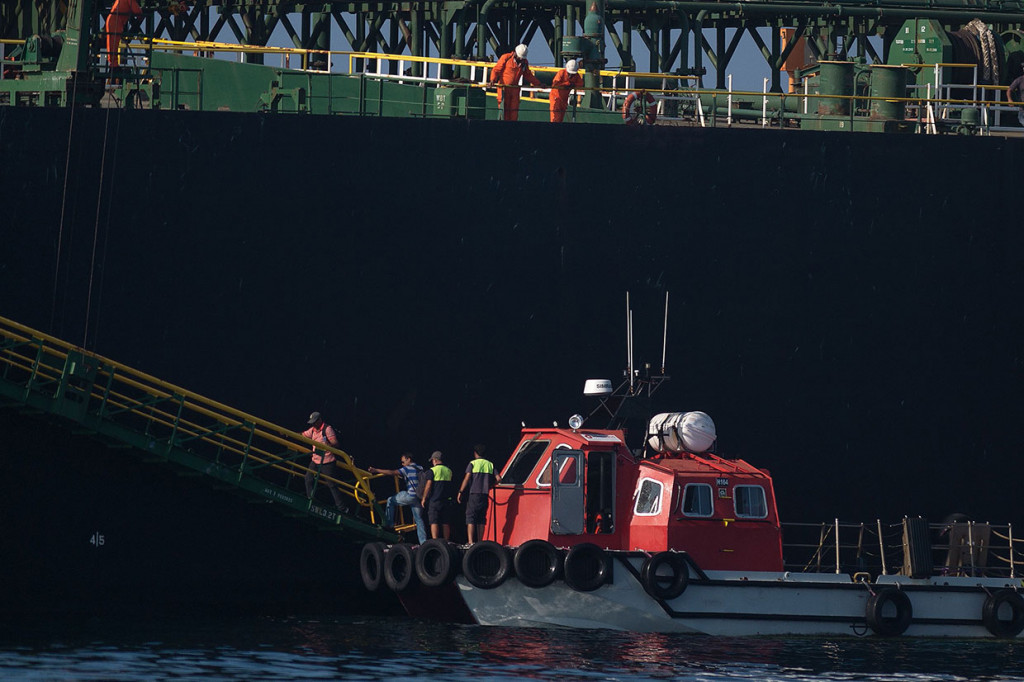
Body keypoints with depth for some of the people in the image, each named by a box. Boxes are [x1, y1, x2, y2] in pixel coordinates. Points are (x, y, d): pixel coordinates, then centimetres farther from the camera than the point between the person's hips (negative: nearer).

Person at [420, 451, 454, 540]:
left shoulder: (432, 471, -8)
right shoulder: (448, 471, 10)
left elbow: (428, 486, -10)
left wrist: (424, 498, -2)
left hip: (434, 499, -5)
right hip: (447, 500, 5)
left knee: (434, 522, -6)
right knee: (446, 523, 8)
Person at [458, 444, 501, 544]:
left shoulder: (473, 464, -1)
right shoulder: (490, 464, 12)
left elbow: (467, 479, -9)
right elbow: (498, 479, 6)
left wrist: (460, 492, -4)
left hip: (474, 493, -4)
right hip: (485, 494, 4)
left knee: (470, 517, -5)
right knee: (481, 518, 10)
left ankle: (471, 541, -17)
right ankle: (480, 542, 7)